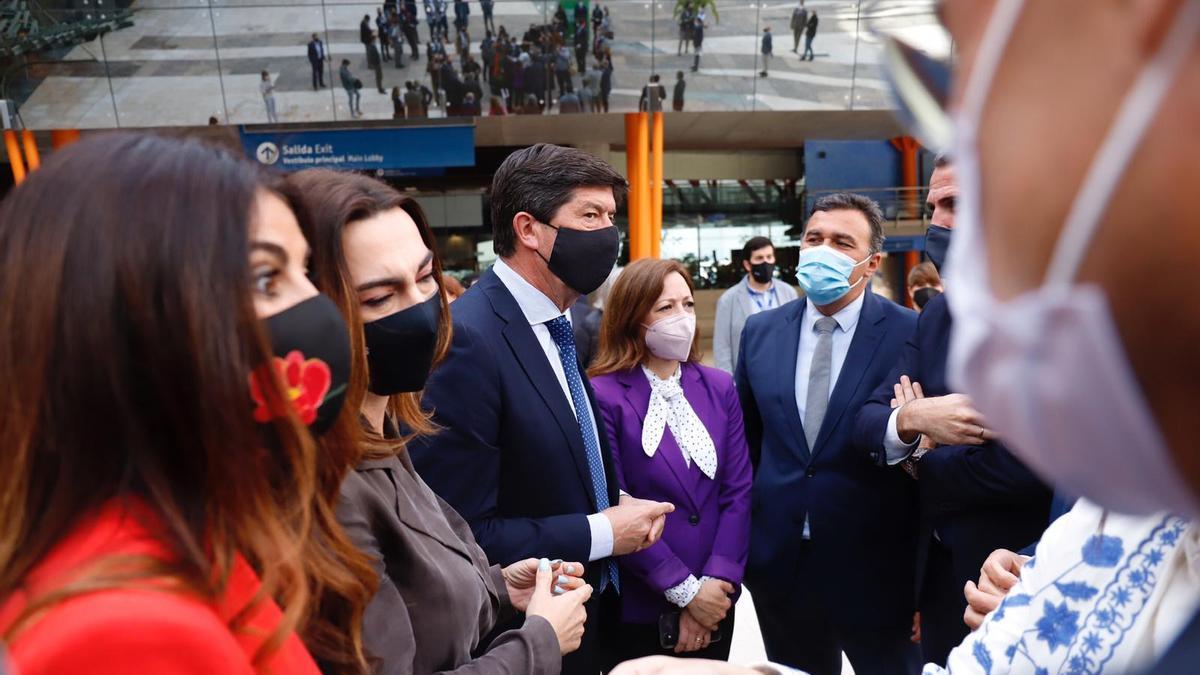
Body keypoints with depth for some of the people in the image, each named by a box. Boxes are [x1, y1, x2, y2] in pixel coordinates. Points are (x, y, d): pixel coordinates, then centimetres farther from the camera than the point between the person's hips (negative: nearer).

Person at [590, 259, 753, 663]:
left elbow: (738, 492, -1)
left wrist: (717, 582, -10)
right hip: (639, 607, -4)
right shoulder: (603, 396, -14)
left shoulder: (719, 387, 2)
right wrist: (686, 590, -13)